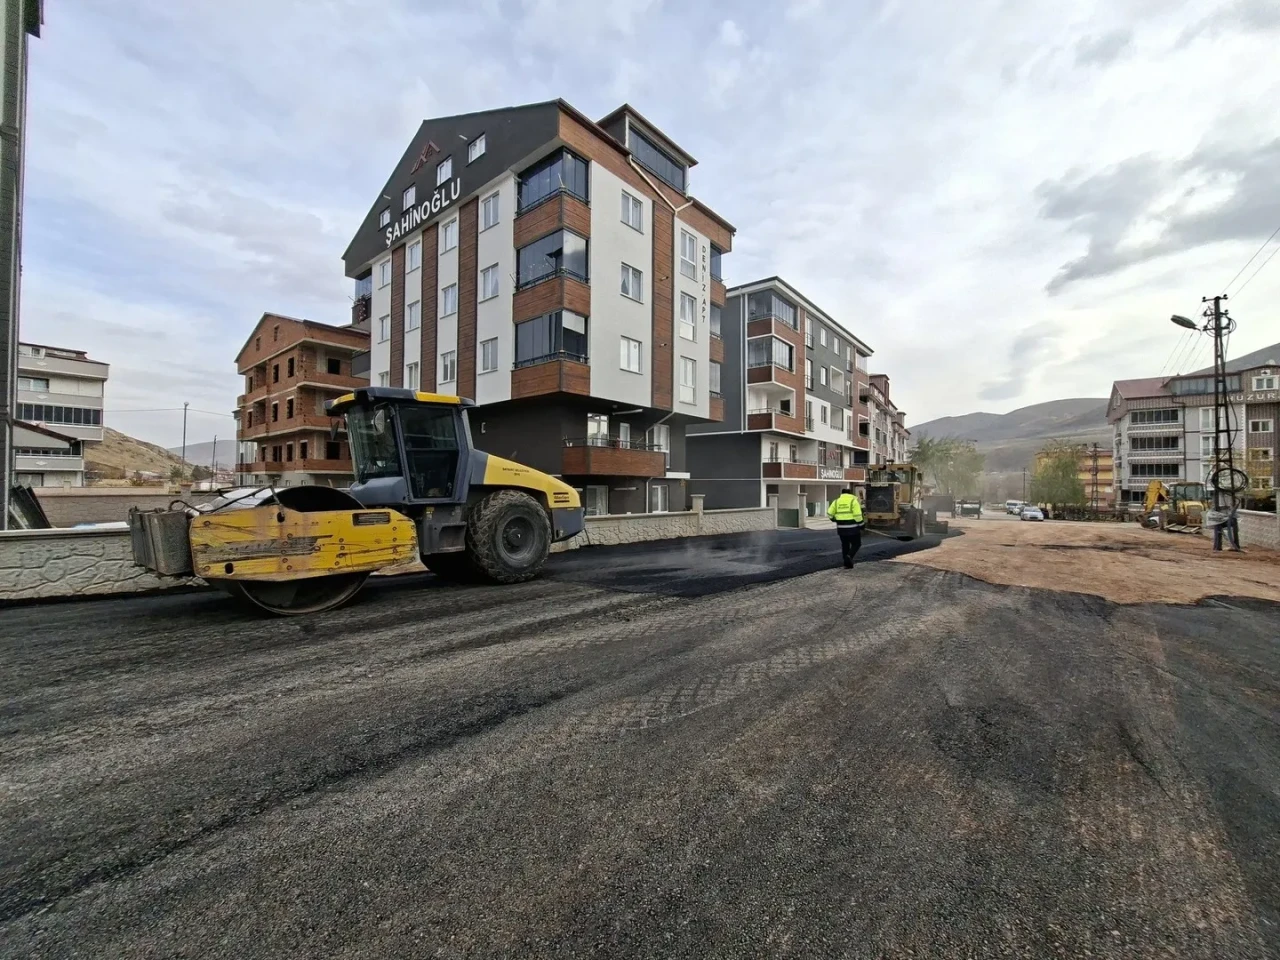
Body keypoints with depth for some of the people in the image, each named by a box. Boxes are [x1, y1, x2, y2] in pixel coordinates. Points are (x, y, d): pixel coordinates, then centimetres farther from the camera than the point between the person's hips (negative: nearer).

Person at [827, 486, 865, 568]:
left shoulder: (837, 501, 7)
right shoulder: (853, 500, -5)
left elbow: (829, 513, 4)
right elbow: (857, 515, -12)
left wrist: (835, 519, 22)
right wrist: (861, 524, -2)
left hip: (841, 528, 4)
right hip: (852, 527, -4)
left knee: (845, 545, 13)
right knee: (856, 543, 10)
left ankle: (847, 563, 13)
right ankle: (849, 556, -13)